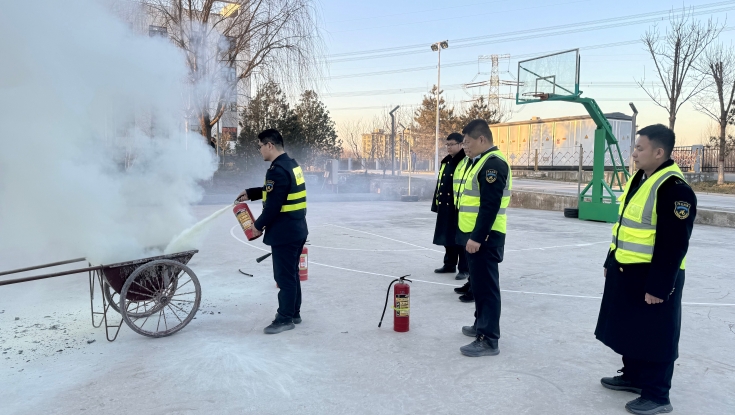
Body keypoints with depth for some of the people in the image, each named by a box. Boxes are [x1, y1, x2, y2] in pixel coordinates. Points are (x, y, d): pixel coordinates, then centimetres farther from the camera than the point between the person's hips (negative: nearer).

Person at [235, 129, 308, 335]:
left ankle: (285, 318, 10)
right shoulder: (291, 164, 11)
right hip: (297, 229, 10)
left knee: (284, 276, 0)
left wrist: (259, 225, -8)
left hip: (284, 232, -10)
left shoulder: (277, 170, -21)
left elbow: (273, 205, -22)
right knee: (292, 273, 18)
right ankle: (294, 313, 28)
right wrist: (250, 193, 24)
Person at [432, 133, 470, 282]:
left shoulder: (466, 162, -12)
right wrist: (436, 203, 17)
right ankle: (449, 264, 29)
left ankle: (464, 268, 9)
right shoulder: (446, 162, 15)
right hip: (445, 207, 8)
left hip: (459, 208, -8)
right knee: (448, 237, 16)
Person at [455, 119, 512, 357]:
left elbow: (490, 206, -24)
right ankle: (481, 325, 33)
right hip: (475, 235, 11)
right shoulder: (481, 162, 17)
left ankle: (488, 340, 0)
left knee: (486, 285, -6)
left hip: (484, 237, -11)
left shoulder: (493, 163, -17)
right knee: (478, 283, 19)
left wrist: (478, 237, -25)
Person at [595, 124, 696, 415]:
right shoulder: (639, 178, 9)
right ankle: (633, 376, 38)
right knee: (630, 328, 21)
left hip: (653, 275, -9)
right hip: (625, 271, 9)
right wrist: (611, 261, 19)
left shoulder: (674, 188, -21)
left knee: (654, 336, 4)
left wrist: (658, 286, -21)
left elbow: (673, 245, -23)